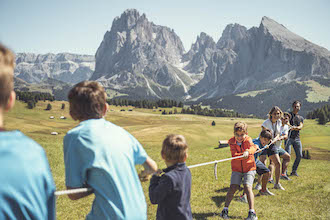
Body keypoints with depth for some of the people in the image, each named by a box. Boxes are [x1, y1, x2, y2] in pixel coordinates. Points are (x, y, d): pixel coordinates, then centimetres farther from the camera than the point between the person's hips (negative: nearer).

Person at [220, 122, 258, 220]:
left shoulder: (248, 140, -10)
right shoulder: (232, 142, -6)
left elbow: (252, 147, -31)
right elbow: (234, 155, -19)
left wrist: (248, 151, -51)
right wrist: (244, 154, -33)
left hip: (249, 168, -1)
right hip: (236, 169, 1)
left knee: (247, 187, -16)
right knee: (233, 187, -10)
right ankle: (225, 210, 3)